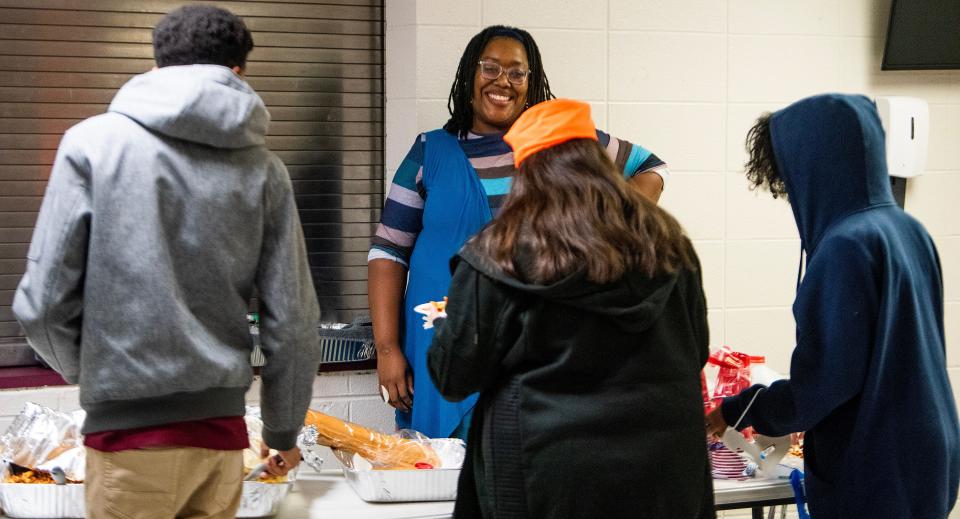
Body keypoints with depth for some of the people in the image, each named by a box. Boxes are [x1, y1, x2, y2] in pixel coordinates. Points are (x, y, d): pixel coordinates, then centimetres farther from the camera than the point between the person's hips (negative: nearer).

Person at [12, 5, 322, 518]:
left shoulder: (94, 141, -3)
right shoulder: (264, 169, 4)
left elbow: (44, 302, -6)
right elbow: (293, 321, 4)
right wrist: (283, 433, 19)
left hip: (130, 431, -3)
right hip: (222, 426, 3)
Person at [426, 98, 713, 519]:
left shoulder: (501, 253, -10)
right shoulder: (665, 243, 2)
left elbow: (454, 378, -4)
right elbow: (696, 352, 13)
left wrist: (445, 326, 17)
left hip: (550, 479, -3)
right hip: (665, 475, 4)